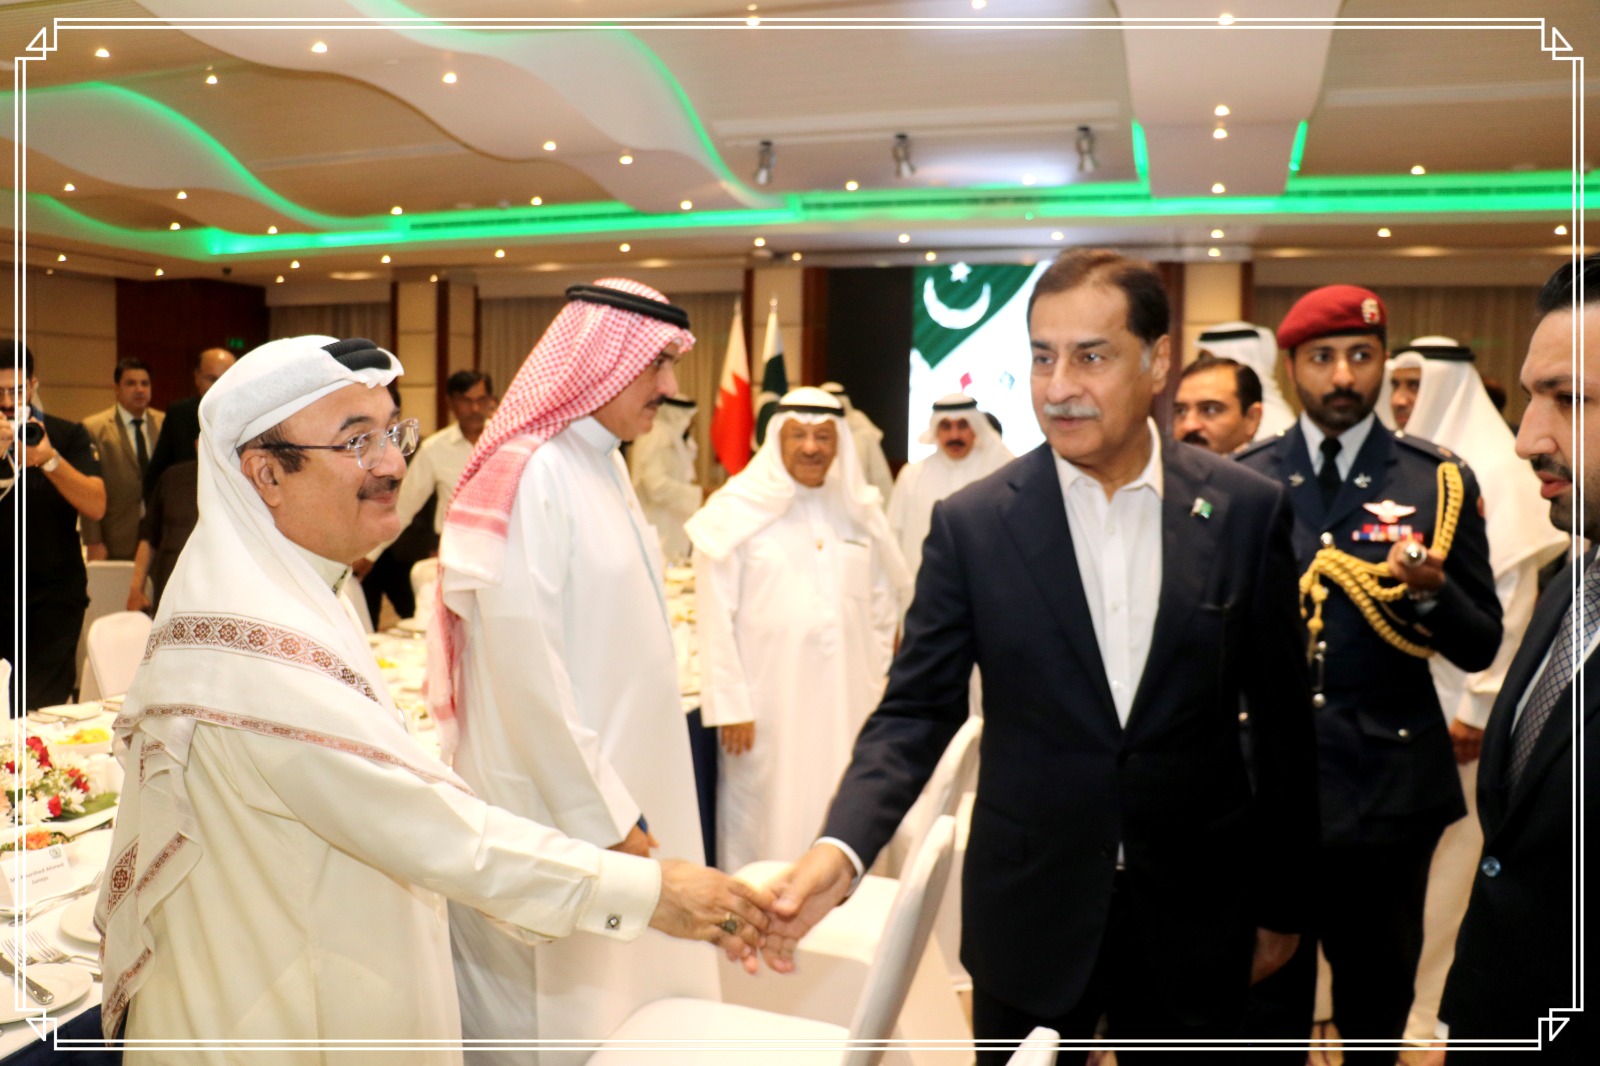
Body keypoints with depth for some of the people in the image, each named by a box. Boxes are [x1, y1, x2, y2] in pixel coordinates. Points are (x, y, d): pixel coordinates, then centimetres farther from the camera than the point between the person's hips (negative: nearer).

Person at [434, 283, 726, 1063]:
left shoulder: (605, 465, 8)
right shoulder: (531, 474, -18)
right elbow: (526, 669, -21)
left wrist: (628, 804, 13)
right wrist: (601, 817, -17)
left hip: (623, 780, 8)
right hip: (560, 805, -8)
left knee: (628, 985, 19)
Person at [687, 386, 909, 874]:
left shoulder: (860, 511, 9)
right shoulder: (737, 510, -4)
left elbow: (882, 610, 14)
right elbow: (715, 619, -7)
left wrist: (877, 693, 12)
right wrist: (730, 705, -9)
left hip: (846, 707, 4)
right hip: (769, 708, -3)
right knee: (768, 827, 2)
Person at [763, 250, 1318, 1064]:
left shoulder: (1247, 510, -6)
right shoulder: (973, 525, -9)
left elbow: (1281, 719, 1)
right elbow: (916, 710, -8)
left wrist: (1279, 901, 6)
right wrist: (842, 846, -24)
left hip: (1193, 912, 1)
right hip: (1028, 913, 0)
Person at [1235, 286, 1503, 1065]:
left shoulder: (1439, 482, -3)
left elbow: (1481, 647, -4)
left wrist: (1430, 592, -22)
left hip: (1389, 784, 0)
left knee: (1378, 998, 18)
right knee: (1267, 998, 15)